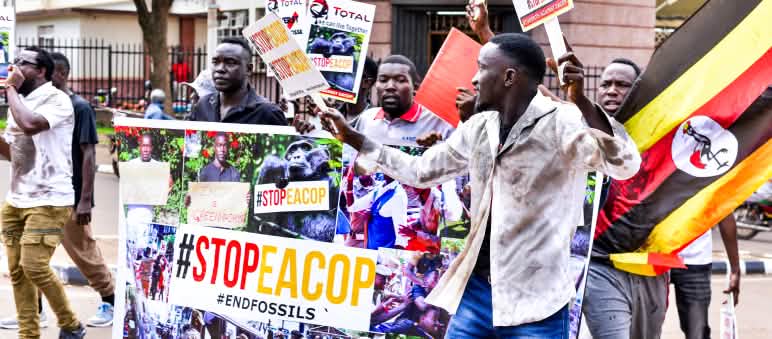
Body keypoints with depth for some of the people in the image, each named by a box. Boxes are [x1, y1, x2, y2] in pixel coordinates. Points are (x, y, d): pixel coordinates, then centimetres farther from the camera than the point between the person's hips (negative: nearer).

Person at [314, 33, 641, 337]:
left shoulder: (559, 123, -11)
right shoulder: (478, 128, 10)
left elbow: (626, 165, -25)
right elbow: (420, 171, 23)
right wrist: (351, 137, 22)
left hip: (535, 304, -6)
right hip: (475, 290, 7)